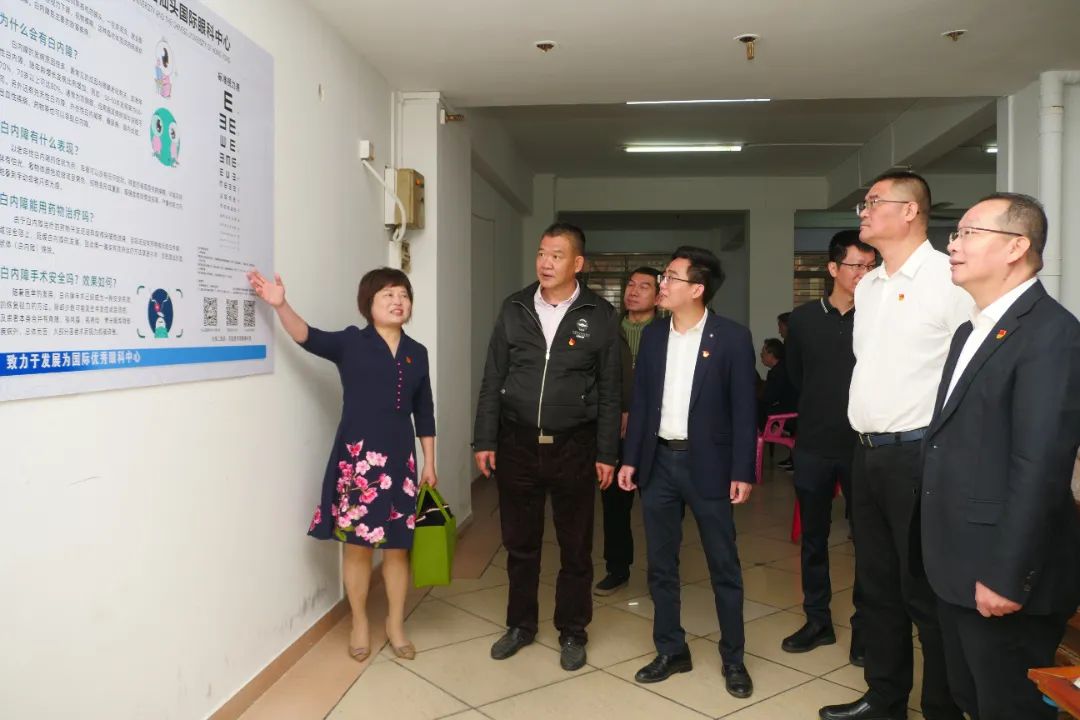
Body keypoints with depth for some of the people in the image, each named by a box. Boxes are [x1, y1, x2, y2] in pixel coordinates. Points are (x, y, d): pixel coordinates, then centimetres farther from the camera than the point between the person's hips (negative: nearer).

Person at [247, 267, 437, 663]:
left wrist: (429, 463, 12)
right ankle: (359, 624, 26)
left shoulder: (417, 353, 8)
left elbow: (424, 413, 12)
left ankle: (396, 624, 29)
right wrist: (281, 305, -38)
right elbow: (309, 337, -20)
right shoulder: (352, 342, -2)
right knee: (357, 544, 7)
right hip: (357, 457, -3)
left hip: (399, 459, 3)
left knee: (397, 546, 11)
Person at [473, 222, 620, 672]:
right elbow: (492, 380, 5)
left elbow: (609, 391, -2)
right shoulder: (514, 309, 3)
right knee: (520, 543, 14)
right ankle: (520, 624, 32)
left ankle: (572, 633, 27)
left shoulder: (600, 315, -3)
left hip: (574, 447, -2)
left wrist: (606, 454, -4)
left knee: (575, 547, 10)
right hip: (517, 444, 2)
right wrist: (484, 441, 1)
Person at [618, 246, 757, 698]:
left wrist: (743, 472, -10)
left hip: (707, 464, -4)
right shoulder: (652, 335, 5)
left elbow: (744, 410, -7)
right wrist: (630, 458, 5)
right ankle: (671, 650, 27)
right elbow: (640, 401, 8)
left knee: (724, 566, 7)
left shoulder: (732, 338, -7)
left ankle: (733, 658, 23)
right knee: (660, 565, 12)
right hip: (658, 461, 4)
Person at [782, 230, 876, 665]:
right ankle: (818, 621, 27)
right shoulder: (804, 318, 2)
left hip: (863, 446, -3)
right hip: (814, 446, 3)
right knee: (813, 539, 12)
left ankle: (864, 627, 22)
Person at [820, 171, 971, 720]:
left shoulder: (948, 279, -12)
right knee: (877, 584, 18)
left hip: (920, 454, -8)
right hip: (867, 452, 8)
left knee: (928, 593, 3)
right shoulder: (867, 287, 13)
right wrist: (867, 436, 16)